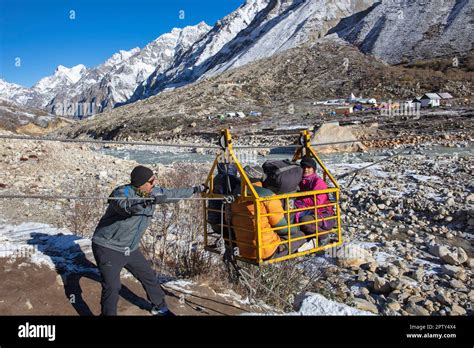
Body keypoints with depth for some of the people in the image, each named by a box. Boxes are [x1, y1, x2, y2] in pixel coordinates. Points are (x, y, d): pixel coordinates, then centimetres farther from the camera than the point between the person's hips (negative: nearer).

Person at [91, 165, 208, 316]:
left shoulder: (153, 192, -3)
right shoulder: (122, 192, -23)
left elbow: (173, 193, 12)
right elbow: (125, 206, -45)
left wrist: (195, 189, 17)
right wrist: (149, 201, -60)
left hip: (130, 249, 7)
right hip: (108, 248, -7)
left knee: (149, 277, 15)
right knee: (112, 287, -17)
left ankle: (159, 308, 36)